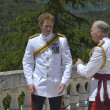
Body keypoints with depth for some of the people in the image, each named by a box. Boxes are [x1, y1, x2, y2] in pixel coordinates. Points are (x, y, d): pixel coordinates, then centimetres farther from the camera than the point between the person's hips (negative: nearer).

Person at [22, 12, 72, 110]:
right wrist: (30, 82, -4)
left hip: (56, 86, 0)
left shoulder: (61, 40, -2)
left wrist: (64, 82, -9)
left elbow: (68, 62, -1)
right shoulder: (33, 41, 0)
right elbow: (27, 62, 4)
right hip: (38, 86, 0)